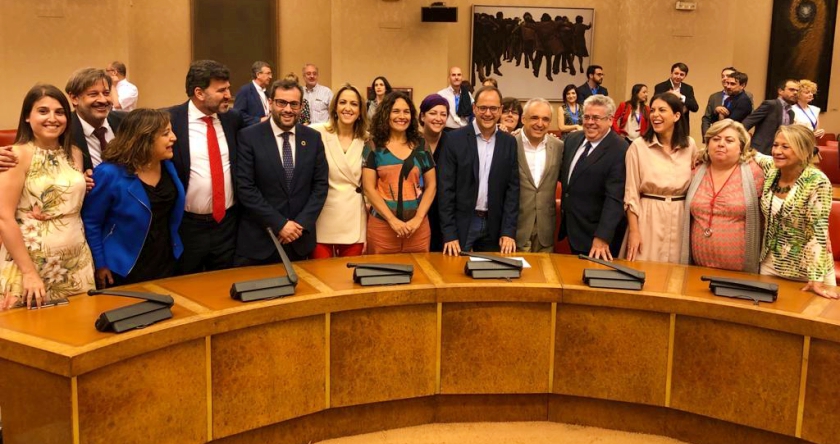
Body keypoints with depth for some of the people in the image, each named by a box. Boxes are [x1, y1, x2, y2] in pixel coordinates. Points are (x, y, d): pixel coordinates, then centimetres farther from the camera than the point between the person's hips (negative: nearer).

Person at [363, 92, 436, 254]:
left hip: (418, 227, 2)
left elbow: (431, 185, 7)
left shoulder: (421, 146, 7)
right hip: (382, 226, -2)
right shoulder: (374, 146, 0)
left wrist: (418, 218, -5)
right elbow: (369, 188, -3)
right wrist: (392, 220, -11)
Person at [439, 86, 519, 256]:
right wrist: (449, 233, -11)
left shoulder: (509, 142, 4)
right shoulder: (455, 139, -5)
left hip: (494, 226, 2)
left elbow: (513, 188, 2)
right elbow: (446, 188, -6)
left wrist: (509, 231, -6)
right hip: (461, 223, -2)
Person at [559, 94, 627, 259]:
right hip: (571, 228, 7)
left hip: (595, 234, -7)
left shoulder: (620, 150, -20)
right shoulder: (573, 139, 2)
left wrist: (602, 237, -29)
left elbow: (615, 198, -24)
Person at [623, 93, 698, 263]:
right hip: (648, 218, -3)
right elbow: (631, 193, -6)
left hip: (679, 218, 3)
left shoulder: (690, 145, 4)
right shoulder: (638, 146, -6)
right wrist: (634, 231, -10)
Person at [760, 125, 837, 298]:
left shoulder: (817, 182, -19)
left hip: (807, 271, -5)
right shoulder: (770, 175, -3)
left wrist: (816, 279, -26)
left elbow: (819, 231, -22)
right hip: (770, 266, 5)